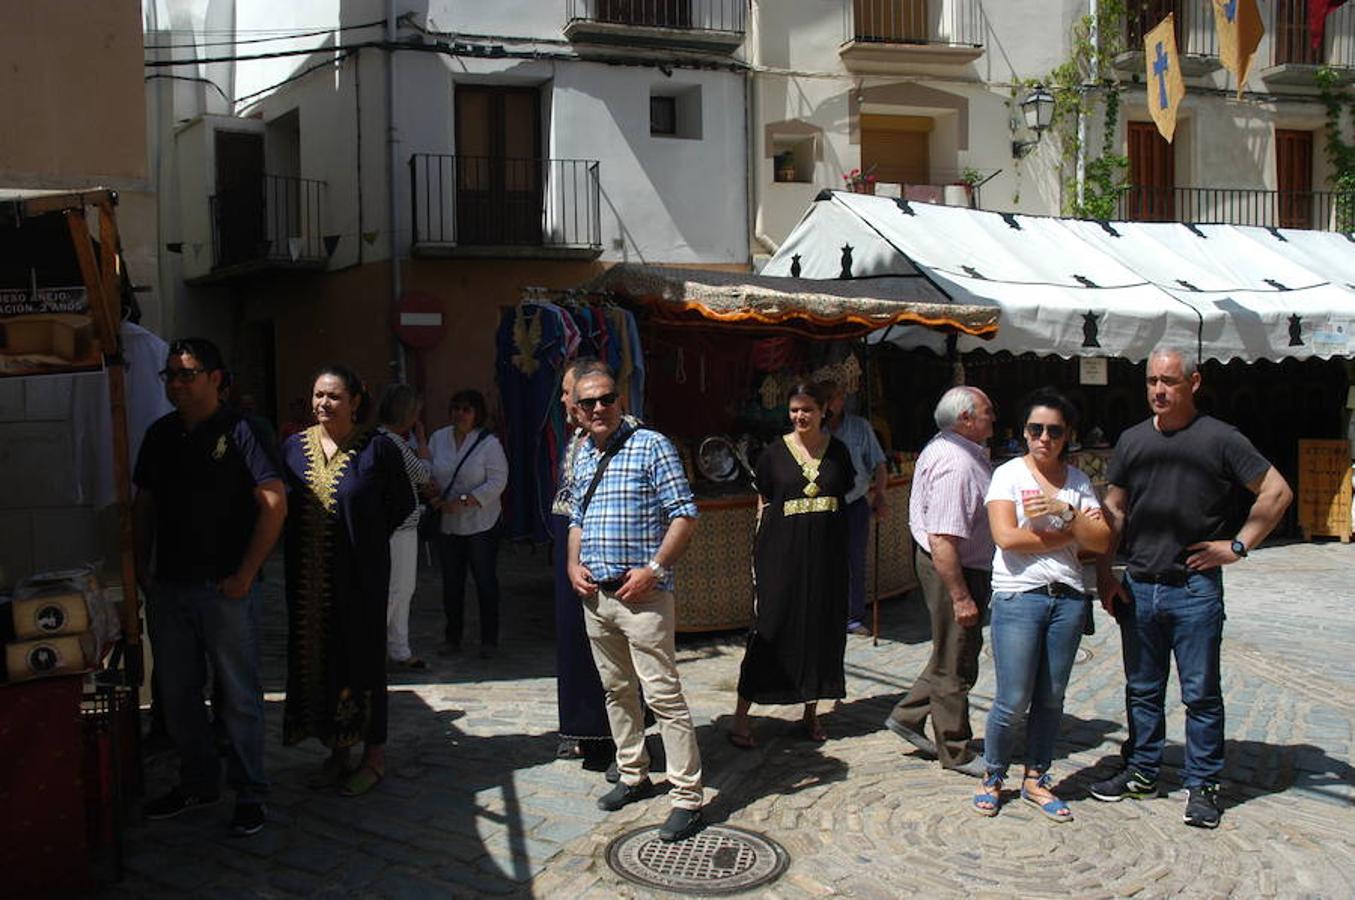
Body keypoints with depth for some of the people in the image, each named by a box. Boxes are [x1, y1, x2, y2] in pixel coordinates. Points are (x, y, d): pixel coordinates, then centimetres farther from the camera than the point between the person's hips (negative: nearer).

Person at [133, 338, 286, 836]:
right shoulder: (160, 435, 9)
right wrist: (141, 567, 6)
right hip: (168, 587, 6)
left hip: (226, 589, -6)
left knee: (239, 695, 3)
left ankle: (249, 794, 16)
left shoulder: (239, 432, -9)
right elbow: (144, 505, 16)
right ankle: (197, 783, 31)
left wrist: (245, 574, -15)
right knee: (176, 694, 14)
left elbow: (275, 503, -13)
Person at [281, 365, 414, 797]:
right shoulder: (294, 447, 6)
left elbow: (402, 503, 0)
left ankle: (374, 756, 15)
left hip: (360, 575, -4)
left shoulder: (377, 448, -7)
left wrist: (366, 536, -2)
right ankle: (337, 751, 25)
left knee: (362, 657, 3)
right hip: (308, 577, 5)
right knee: (315, 658, 10)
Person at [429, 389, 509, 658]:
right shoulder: (438, 438, 5)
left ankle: (489, 640, 14)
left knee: (485, 581, 3)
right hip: (447, 524, 4)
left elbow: (497, 482, -14)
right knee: (451, 582, 10)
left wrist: (463, 501, -19)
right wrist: (434, 492, -10)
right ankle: (452, 638, 23)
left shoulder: (489, 443, -9)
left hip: (481, 523, -4)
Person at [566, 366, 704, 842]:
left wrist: (653, 569, -18)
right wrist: (574, 564, 7)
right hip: (595, 594, 7)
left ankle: (687, 796, 0)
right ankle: (634, 776, 31)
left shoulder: (651, 446, -8)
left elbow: (685, 515, -11)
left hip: (642, 593, -7)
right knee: (616, 690, 16)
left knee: (664, 693, -7)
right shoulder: (582, 456, 13)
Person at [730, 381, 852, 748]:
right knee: (769, 631, -4)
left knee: (822, 629, 9)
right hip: (782, 553, -3)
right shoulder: (775, 453, 0)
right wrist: (760, 557, -1)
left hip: (826, 553, 3)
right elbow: (763, 504, 4)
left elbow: (845, 499, 16)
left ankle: (811, 712, 24)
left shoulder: (837, 451, 6)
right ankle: (740, 719, 1)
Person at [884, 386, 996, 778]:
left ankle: (907, 716, 30)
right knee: (955, 664, 3)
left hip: (965, 566, 11)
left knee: (957, 652, 21)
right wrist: (960, 597, -28)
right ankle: (955, 751, 17)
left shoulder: (945, 448, 10)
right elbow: (943, 540, -30)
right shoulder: (956, 464, -25)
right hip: (954, 570, -11)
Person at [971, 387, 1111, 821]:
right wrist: (1069, 534, -7)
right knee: (1013, 701, -3)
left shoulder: (1078, 481, 9)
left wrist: (1063, 511, -15)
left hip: (1069, 598, 4)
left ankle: (1036, 779, 24)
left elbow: (1101, 541, 0)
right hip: (1018, 596, -4)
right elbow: (1007, 536, -15)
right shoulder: (1008, 475, -2)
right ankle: (993, 777, 17)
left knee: (1051, 698, 9)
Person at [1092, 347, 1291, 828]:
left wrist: (1238, 545, -7)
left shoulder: (1220, 439, -4)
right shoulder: (1132, 440, 9)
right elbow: (1114, 512, 12)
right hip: (1138, 586, 4)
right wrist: (1104, 574, 6)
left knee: (1201, 693, 4)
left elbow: (1276, 492, -2)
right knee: (1142, 690, 14)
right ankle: (1142, 771, 26)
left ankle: (1202, 784, 15)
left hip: (1195, 587, -4)